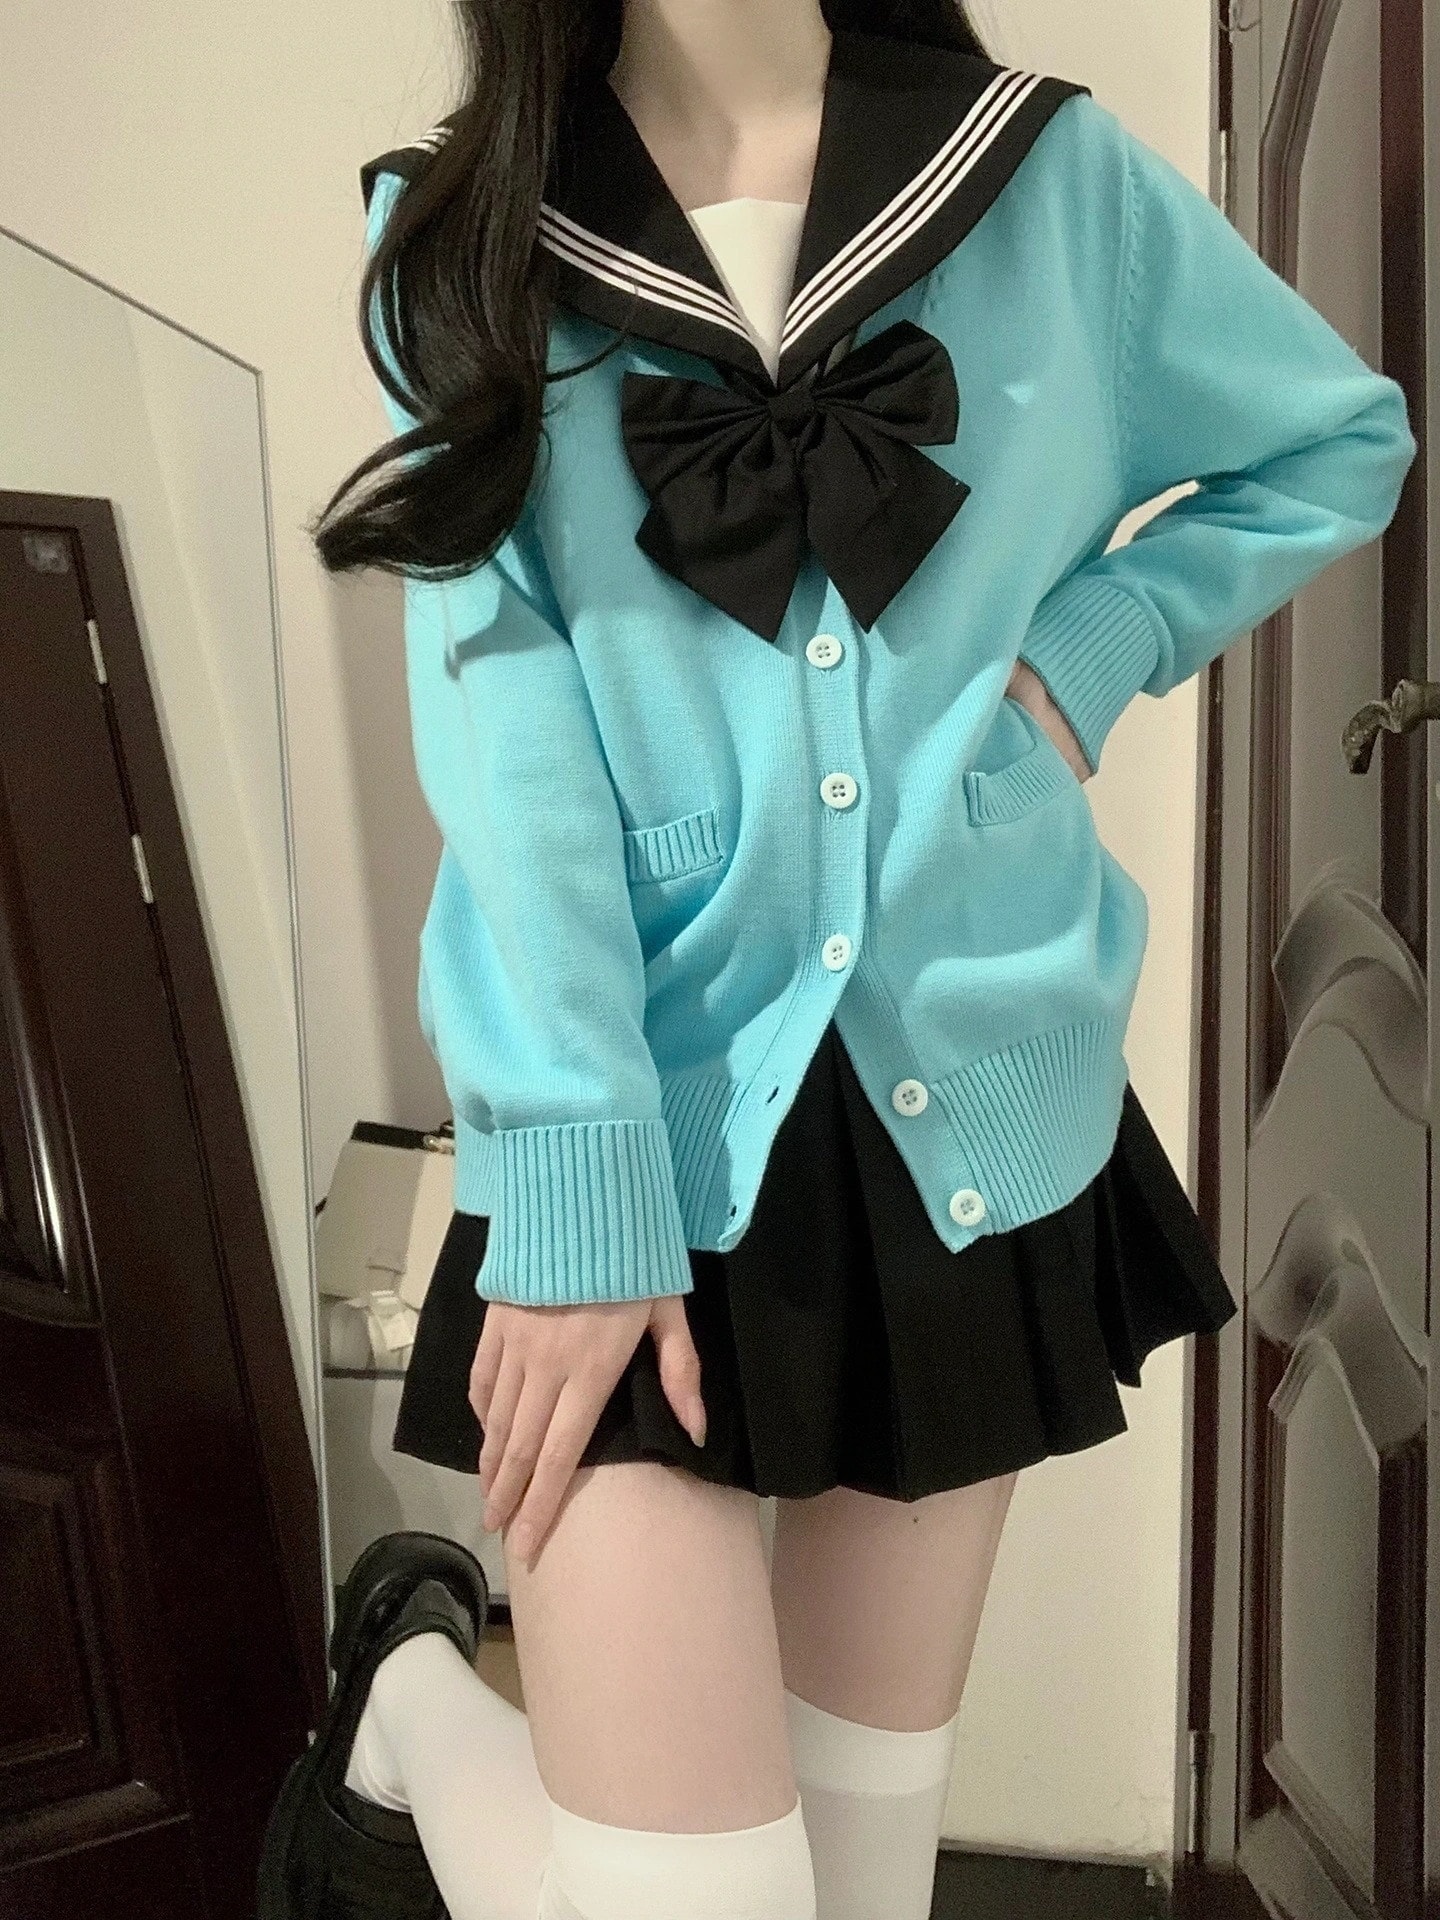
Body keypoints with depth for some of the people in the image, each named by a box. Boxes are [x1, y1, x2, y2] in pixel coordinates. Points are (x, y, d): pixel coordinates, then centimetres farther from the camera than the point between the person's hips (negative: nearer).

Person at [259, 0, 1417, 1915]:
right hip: (655, 1124, -2)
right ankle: (412, 1696, 29)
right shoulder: (461, 233, 2)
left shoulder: (1053, 173, 5)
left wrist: (1095, 639, 0)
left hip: (973, 1107, 3)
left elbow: (1344, 439, 18)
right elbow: (495, 717, -9)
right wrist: (574, 1181, -18)